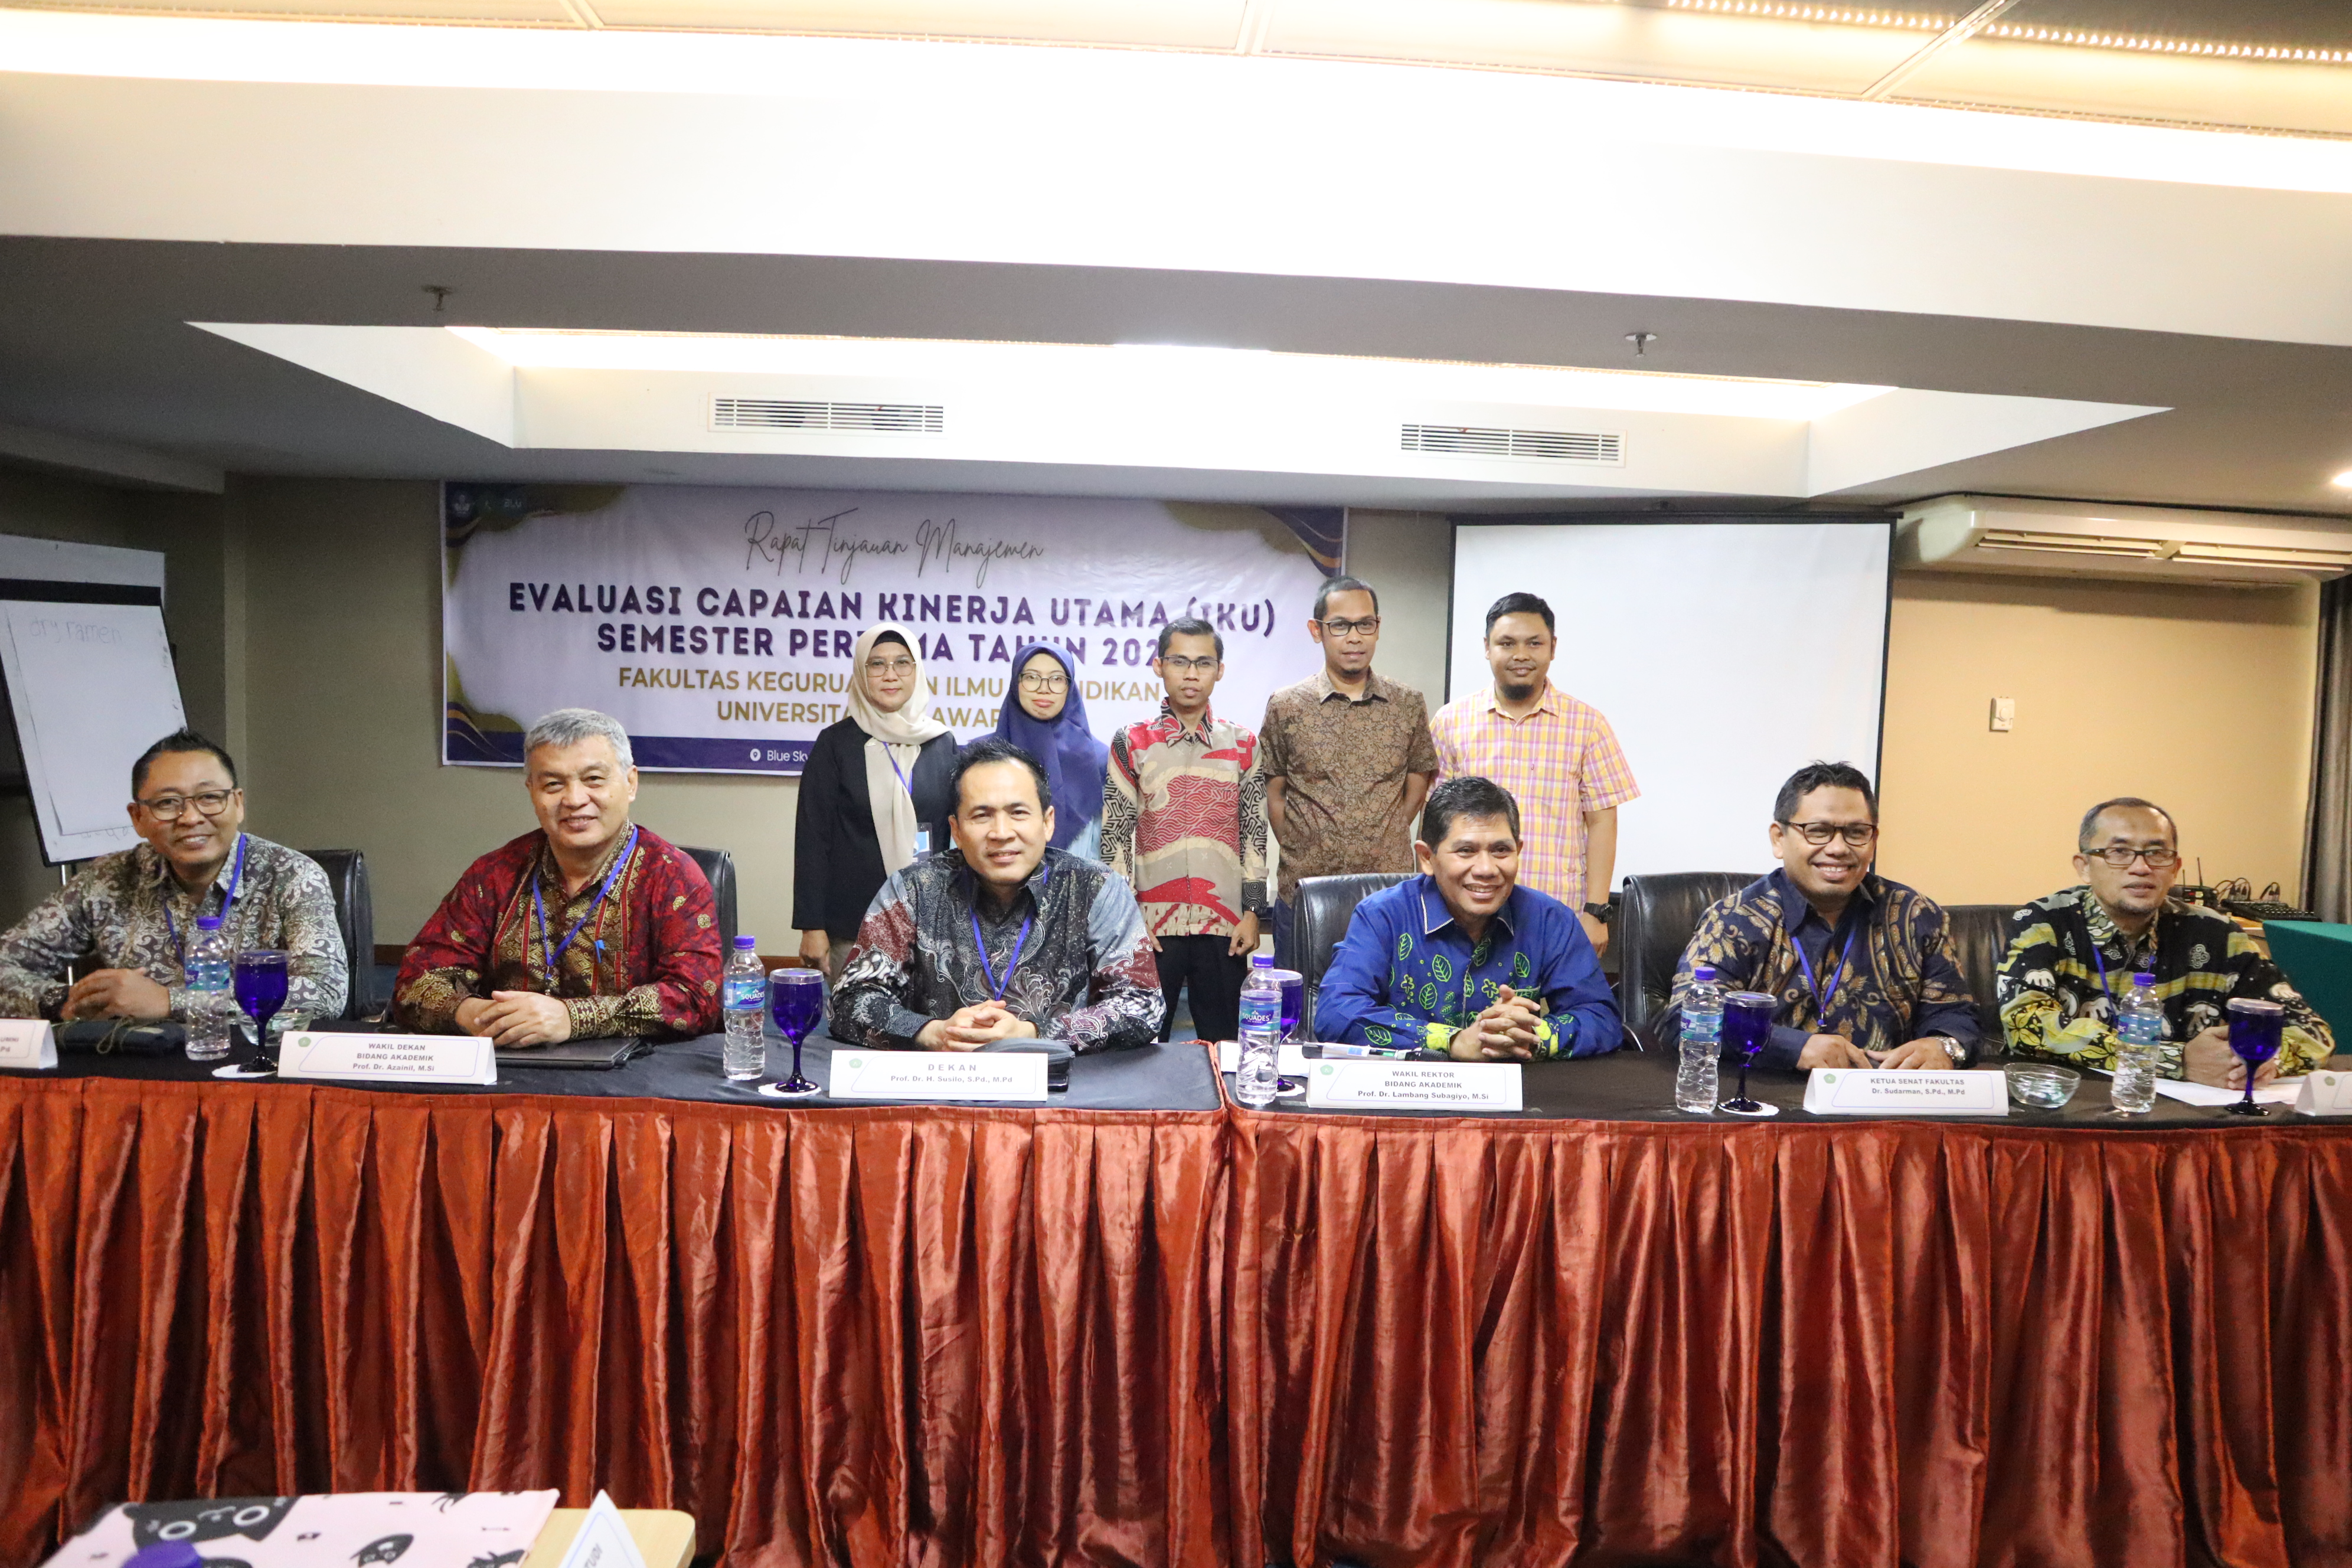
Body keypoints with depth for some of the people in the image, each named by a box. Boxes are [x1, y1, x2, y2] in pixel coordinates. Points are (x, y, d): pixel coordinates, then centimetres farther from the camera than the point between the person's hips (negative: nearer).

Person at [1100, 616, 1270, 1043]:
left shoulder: (1243, 745, 7)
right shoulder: (1132, 744, 3)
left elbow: (1255, 833, 8)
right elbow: (1115, 836, 2)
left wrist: (1252, 913, 2)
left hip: (1224, 926, 1)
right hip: (1152, 926, -1)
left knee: (1223, 1045, 7)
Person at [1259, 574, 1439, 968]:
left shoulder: (1408, 706, 5)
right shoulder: (1286, 707, 2)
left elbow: (1415, 791, 11)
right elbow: (1273, 794, 6)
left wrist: (1380, 846, 3)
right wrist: (1301, 854, -1)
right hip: (1305, 890, -1)